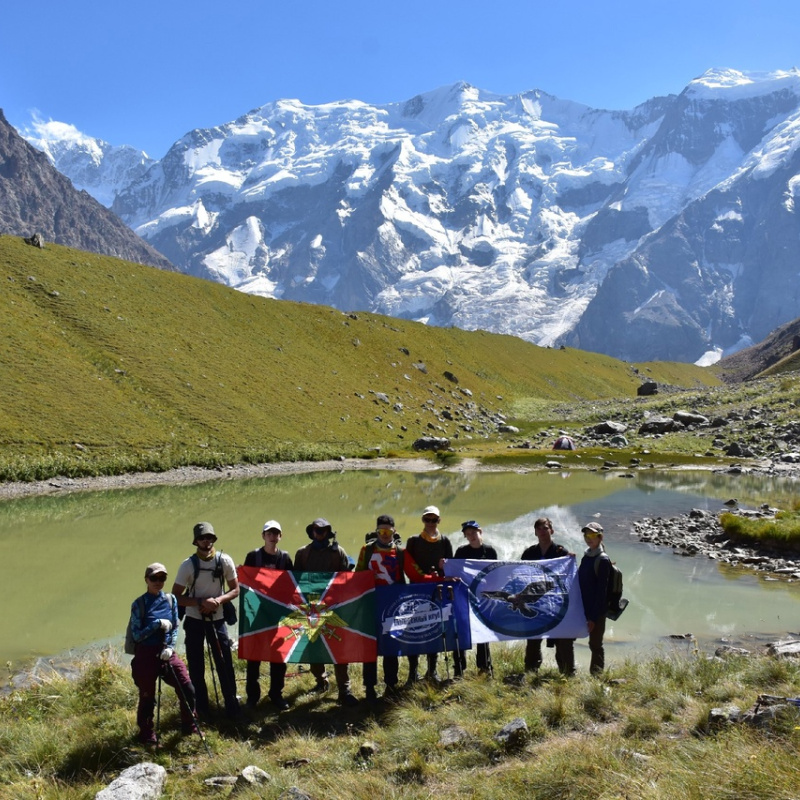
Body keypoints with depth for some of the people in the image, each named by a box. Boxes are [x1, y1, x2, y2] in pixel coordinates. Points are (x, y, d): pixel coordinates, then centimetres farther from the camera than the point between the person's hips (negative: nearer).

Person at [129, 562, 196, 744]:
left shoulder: (170, 600, 4)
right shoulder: (139, 604, -8)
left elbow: (175, 628, 7)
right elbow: (136, 635, -10)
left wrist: (170, 647, -8)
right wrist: (157, 624, -20)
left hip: (166, 653, 4)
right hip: (146, 655, -4)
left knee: (188, 689, -2)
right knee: (147, 697, 7)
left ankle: (189, 727, 19)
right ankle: (147, 736, 27)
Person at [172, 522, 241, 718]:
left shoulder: (225, 561, -8)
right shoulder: (188, 565, -12)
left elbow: (235, 590, 0)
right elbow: (175, 596, -10)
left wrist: (218, 600, -19)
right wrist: (200, 602, -23)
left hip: (217, 618, 1)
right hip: (194, 620, 0)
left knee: (225, 661, 1)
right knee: (196, 665, 6)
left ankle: (231, 704, 14)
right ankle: (201, 707, 20)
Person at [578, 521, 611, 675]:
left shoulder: (603, 560, -12)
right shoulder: (586, 556, 11)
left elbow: (601, 591, -15)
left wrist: (593, 617, -17)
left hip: (596, 612, -8)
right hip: (583, 609, 8)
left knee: (595, 645, 0)